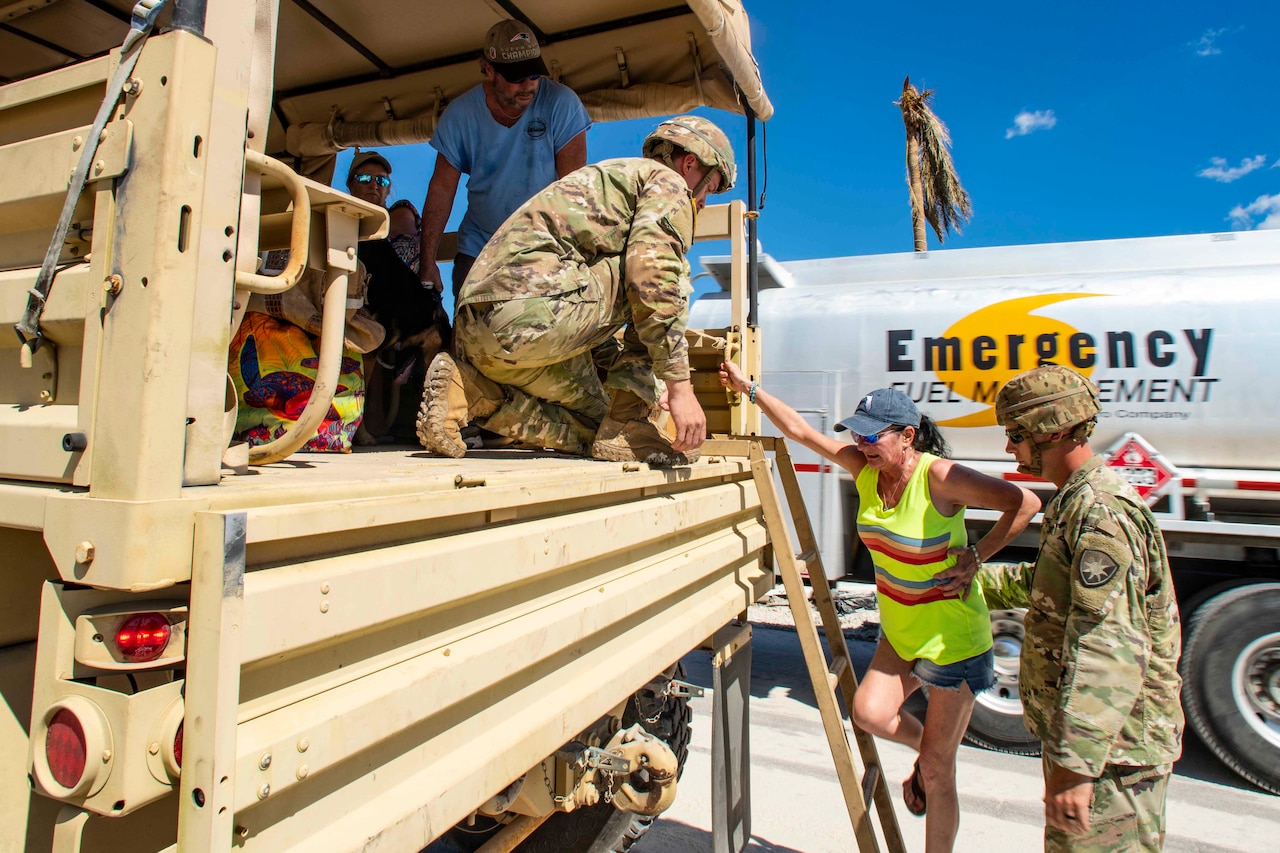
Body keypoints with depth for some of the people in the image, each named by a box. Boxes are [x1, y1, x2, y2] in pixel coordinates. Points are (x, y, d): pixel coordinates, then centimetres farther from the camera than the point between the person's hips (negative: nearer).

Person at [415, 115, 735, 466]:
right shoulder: (668, 181, 8)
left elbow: (591, 325, 32)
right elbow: (651, 280, -12)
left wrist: (641, 390, 28)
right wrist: (679, 387, -10)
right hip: (533, 309, -10)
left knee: (591, 429, 22)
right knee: (666, 274, 5)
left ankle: (469, 389, 5)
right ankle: (631, 427, -3)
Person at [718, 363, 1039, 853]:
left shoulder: (939, 476, -24)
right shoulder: (864, 466, -6)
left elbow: (1025, 503, -20)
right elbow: (800, 430, -3)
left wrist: (975, 557, -19)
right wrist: (749, 388, -3)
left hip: (953, 639, -6)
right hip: (899, 631, 6)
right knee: (869, 712, -10)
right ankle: (923, 748, 24)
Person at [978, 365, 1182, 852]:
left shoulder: (1101, 511, -24)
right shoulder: (1077, 502, 10)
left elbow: (1108, 648, -32)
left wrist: (1074, 761, -33)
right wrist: (974, 579, 29)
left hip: (1110, 748, -11)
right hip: (1084, 735, 11)